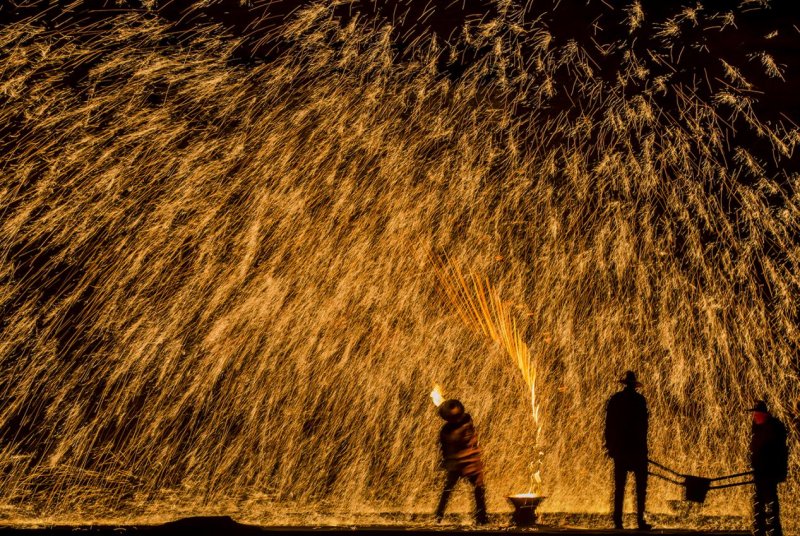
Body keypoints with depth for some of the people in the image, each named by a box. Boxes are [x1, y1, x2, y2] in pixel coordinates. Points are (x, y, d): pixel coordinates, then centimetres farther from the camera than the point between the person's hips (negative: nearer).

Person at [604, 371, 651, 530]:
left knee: (619, 486, 7)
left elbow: (608, 424, 7)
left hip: (619, 447, 4)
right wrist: (642, 443, -2)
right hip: (636, 447, -4)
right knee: (640, 485, 2)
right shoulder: (639, 400, -6)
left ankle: (618, 521, 4)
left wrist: (610, 445, 13)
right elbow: (643, 425, -9)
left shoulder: (614, 399, 5)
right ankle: (640, 520, -3)